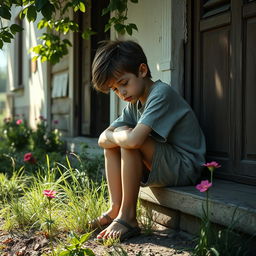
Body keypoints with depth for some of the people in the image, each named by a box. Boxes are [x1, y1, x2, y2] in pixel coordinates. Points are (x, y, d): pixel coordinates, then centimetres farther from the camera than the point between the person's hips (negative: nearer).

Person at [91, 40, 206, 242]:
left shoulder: (161, 93, -20)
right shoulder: (135, 103, 9)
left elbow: (133, 139, -33)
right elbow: (103, 138, 8)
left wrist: (112, 136, -12)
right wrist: (111, 137, -15)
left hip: (184, 168, -9)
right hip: (160, 170, 9)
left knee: (128, 139, -26)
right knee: (110, 143, 5)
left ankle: (128, 217, -18)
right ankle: (116, 208, 0)